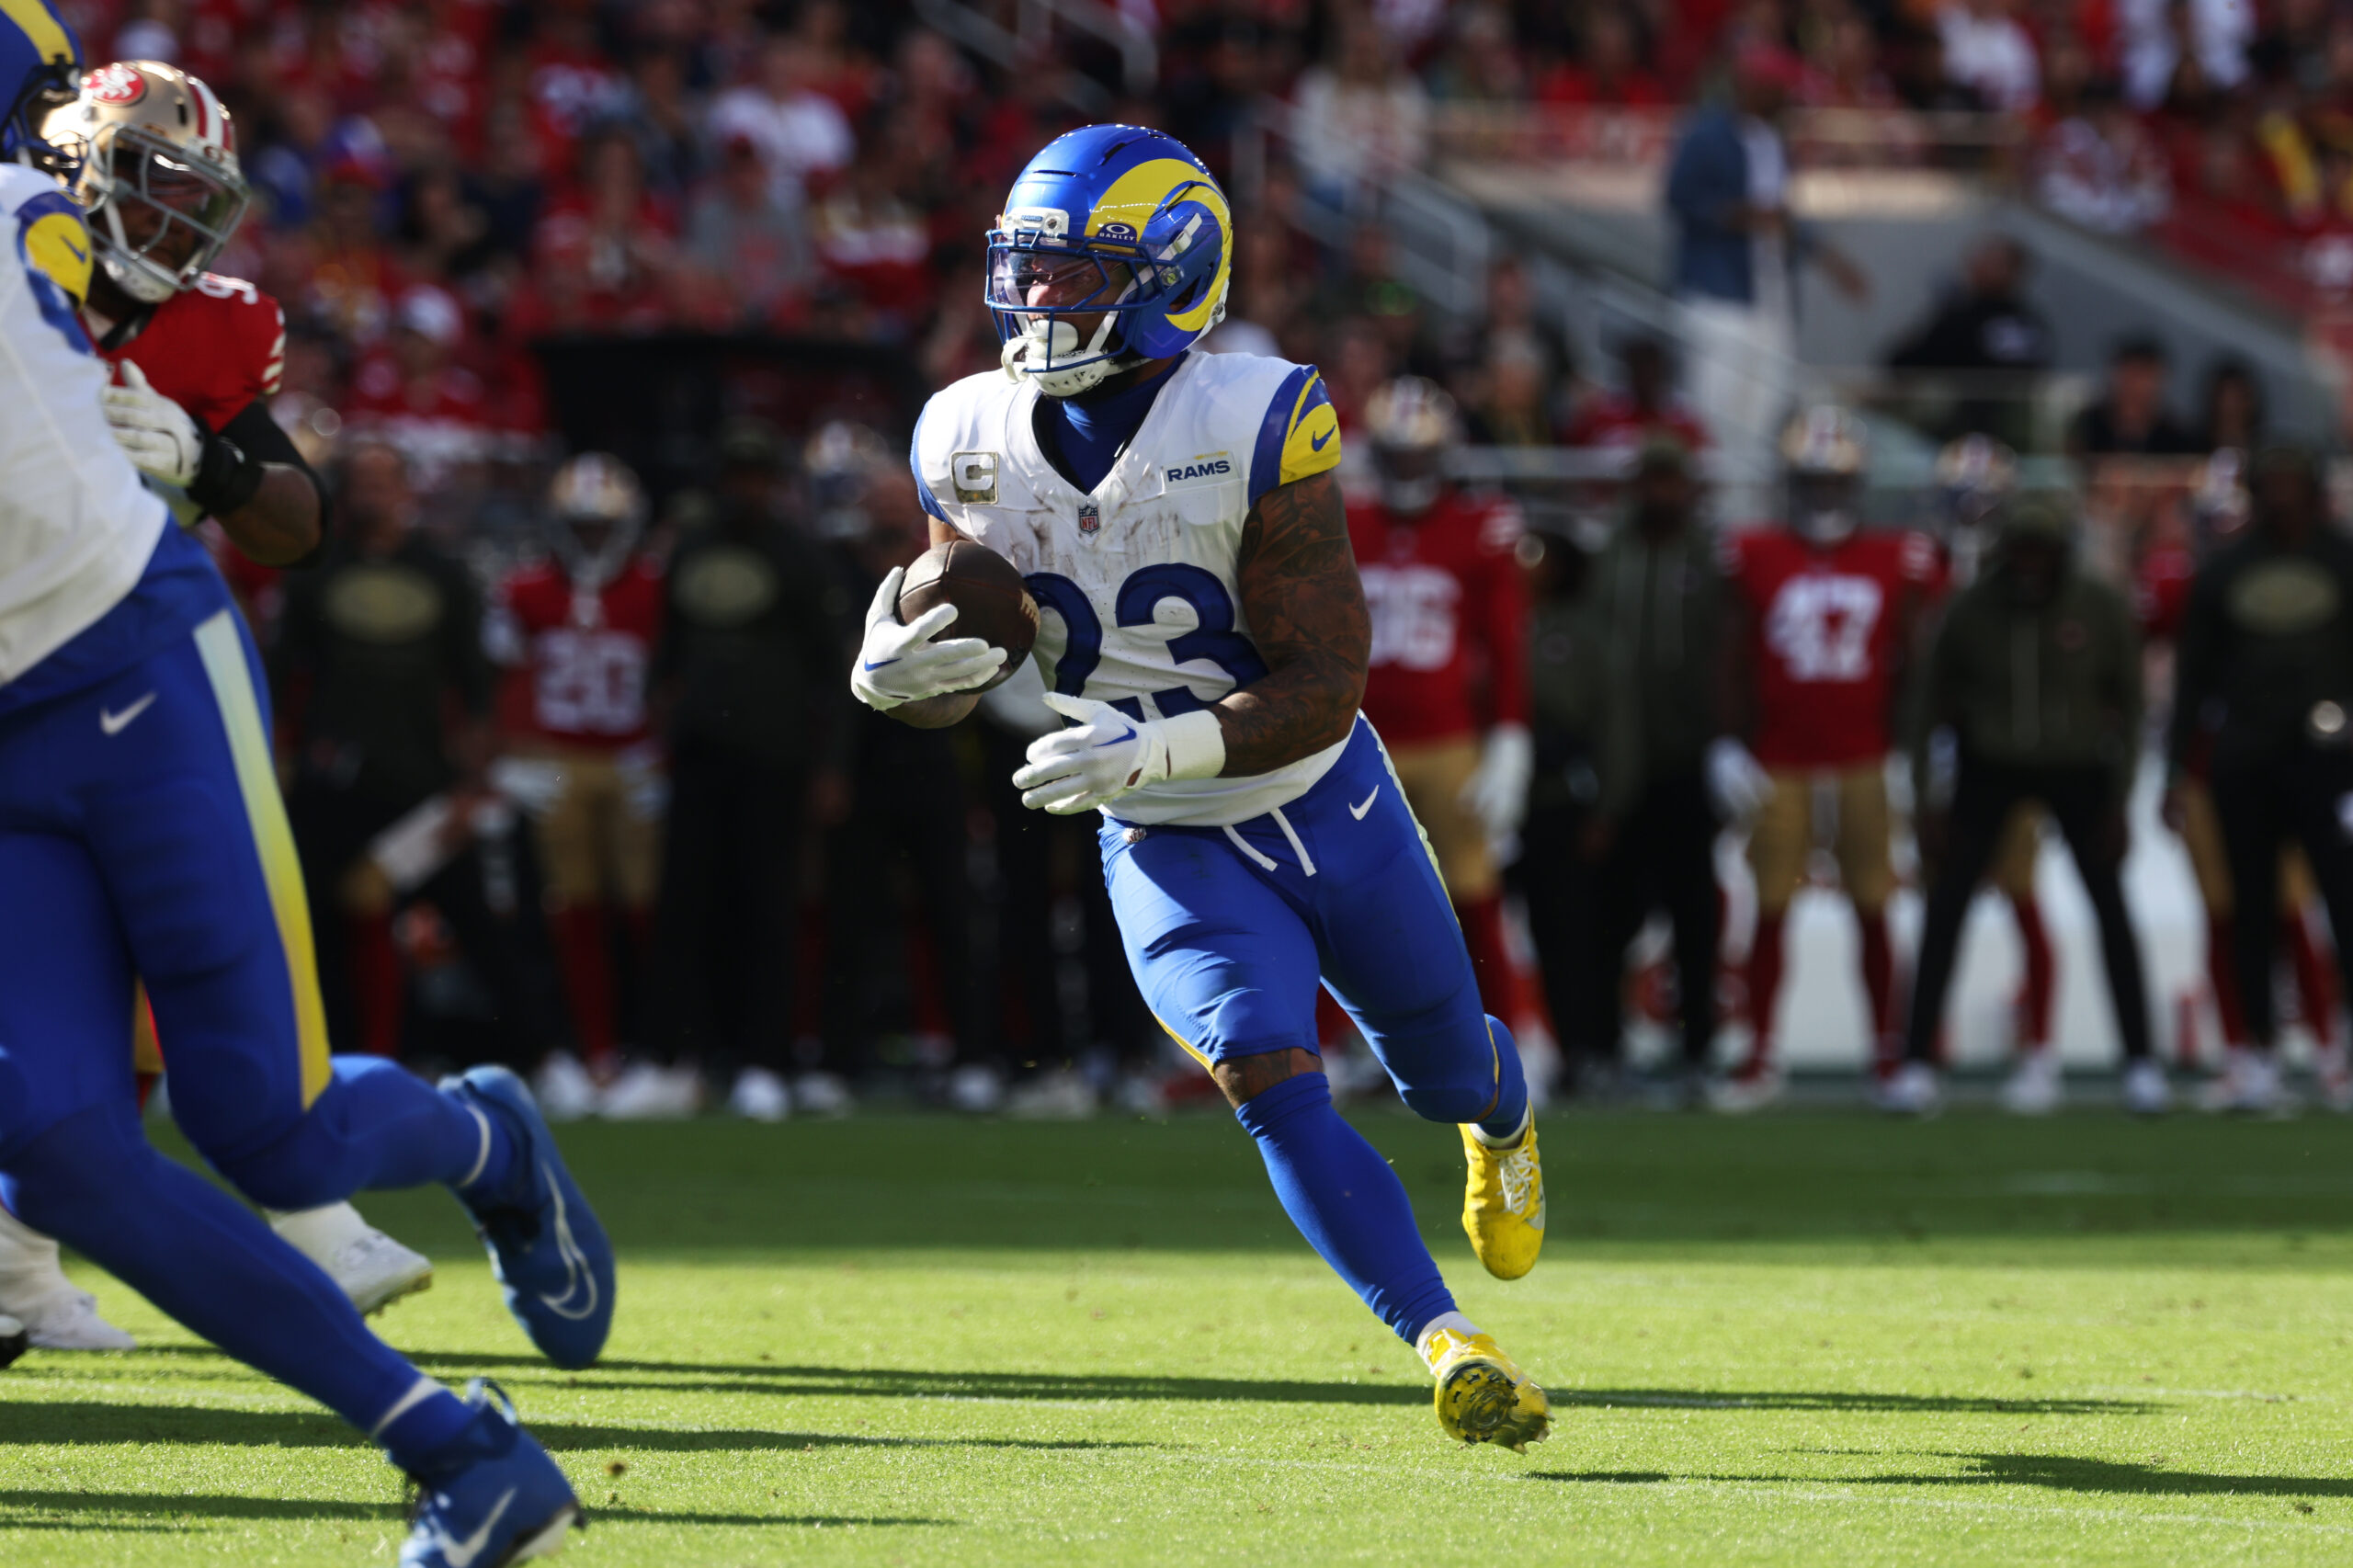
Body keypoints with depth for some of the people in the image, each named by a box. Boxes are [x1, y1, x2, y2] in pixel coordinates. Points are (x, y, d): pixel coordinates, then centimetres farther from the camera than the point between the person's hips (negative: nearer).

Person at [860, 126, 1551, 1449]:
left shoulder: (1258, 428, -23)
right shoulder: (974, 447, -10)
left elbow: (1323, 684, -24)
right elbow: (966, 670, 2)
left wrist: (1157, 748, -38)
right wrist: (895, 680, -22)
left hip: (1330, 806, -1)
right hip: (1170, 850, 1)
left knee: (1442, 1067, 20)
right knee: (1275, 1087, -21)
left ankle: (1500, 1123, 57)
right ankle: (1451, 1347, -21)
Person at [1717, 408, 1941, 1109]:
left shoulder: (1896, 563, 4)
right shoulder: (1757, 558, 3)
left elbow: (1909, 667, 9)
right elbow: (1736, 663, 6)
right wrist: (1732, 745, 0)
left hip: (1865, 756, 0)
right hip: (1781, 758, 0)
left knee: (1873, 908, 1)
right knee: (1771, 909, 1)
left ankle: (1888, 1052, 9)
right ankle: (1759, 1057, 9)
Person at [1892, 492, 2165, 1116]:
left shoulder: (2102, 611, -13)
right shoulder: (1972, 610, -13)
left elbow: (2129, 707, -4)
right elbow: (1932, 706, -4)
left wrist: (2119, 803, -7)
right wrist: (1928, 801, -6)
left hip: (2078, 771, 0)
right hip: (1989, 770, 0)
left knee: (2110, 905, -4)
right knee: (1945, 906, -7)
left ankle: (2141, 1060, 5)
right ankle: (1918, 1061, -2)